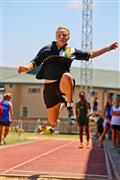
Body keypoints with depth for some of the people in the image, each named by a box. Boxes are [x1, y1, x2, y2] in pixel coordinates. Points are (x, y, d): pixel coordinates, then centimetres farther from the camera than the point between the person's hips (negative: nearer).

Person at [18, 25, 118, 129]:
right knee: (53, 122, 5)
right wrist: (26, 68, -13)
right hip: (49, 87, 2)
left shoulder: (72, 51, 11)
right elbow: (35, 62, 8)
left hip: (63, 85, -1)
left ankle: (70, 107, -25)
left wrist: (108, 48, 12)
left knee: (67, 76, -40)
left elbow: (90, 55, 16)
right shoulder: (47, 49, 8)